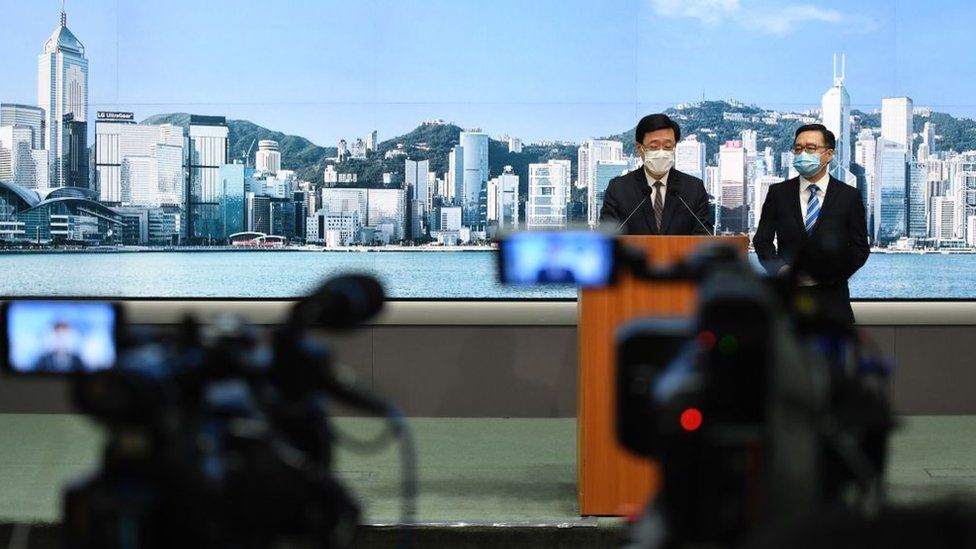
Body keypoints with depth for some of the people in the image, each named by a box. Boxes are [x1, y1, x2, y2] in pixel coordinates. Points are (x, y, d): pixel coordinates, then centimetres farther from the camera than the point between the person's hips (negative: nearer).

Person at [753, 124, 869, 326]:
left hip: (831, 300, -1)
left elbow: (860, 248, 4)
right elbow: (762, 240, 9)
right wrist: (779, 268, -9)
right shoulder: (778, 193, 8)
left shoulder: (849, 196, 4)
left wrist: (832, 275, -9)